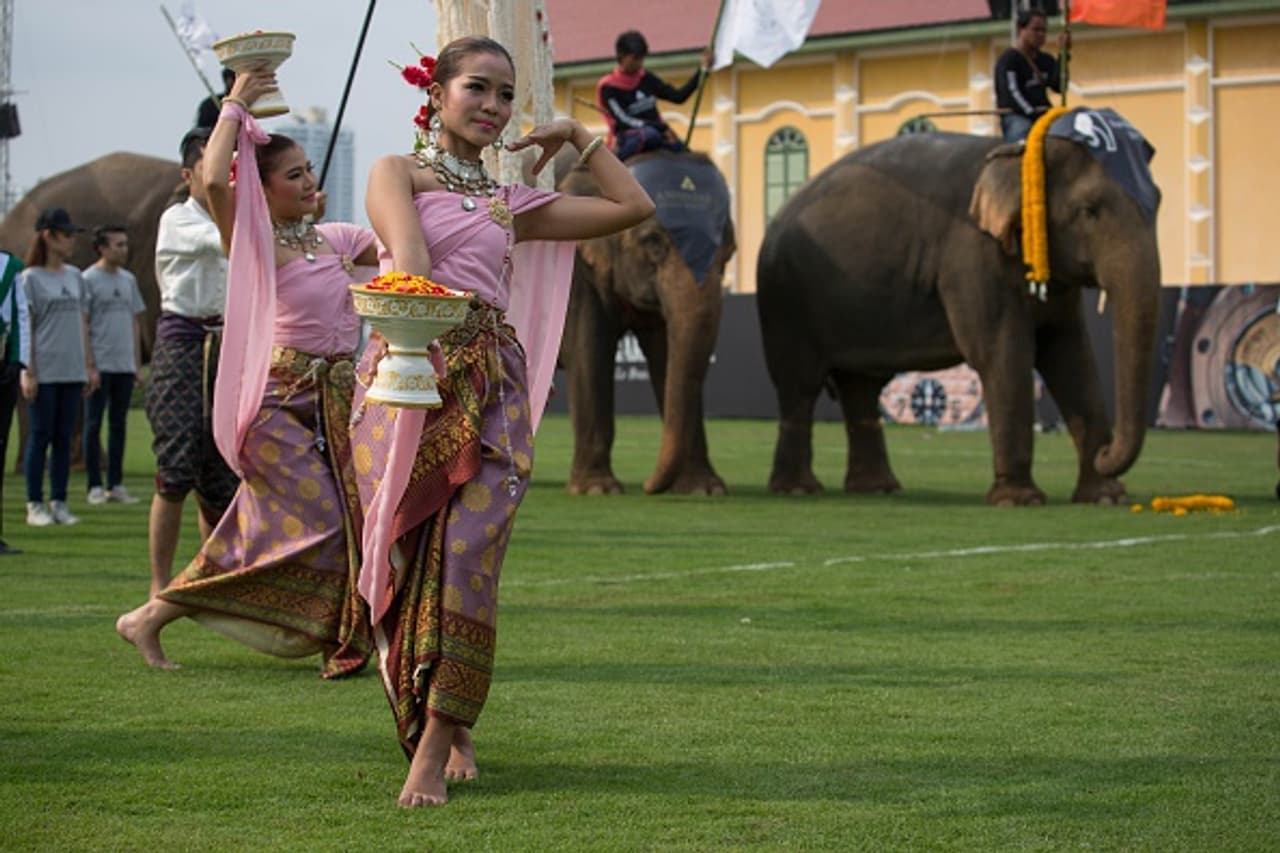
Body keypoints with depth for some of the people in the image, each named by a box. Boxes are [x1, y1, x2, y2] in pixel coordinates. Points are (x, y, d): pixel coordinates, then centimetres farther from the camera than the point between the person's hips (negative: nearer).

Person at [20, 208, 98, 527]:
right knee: (41, 436, -1)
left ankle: (59, 503, 10)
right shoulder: (30, 278, -3)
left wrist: (90, 365, 13)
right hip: (44, 371, -5)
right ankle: (35, 505, 4)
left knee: (64, 437, 6)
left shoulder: (75, 276, 13)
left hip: (72, 371, 5)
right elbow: (25, 327, -5)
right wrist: (28, 372, -11)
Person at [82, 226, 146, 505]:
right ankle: (95, 486, 2)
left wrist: (137, 361, 14)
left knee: (119, 424, 8)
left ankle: (116, 485, 13)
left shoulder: (128, 279, 14)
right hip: (100, 364, -6)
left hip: (124, 365, 6)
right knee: (94, 423, -1)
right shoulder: (89, 279, -6)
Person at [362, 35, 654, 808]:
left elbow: (634, 207, 21)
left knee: (465, 557, -11)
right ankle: (449, 725, 18)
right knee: (410, 557, -1)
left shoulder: (513, 205, 20)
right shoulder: (399, 172, 9)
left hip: (490, 390, 2)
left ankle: (433, 752, -10)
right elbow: (408, 257, -9)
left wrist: (578, 136, 25)